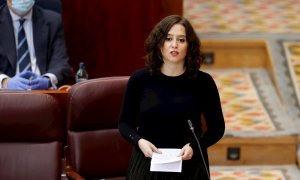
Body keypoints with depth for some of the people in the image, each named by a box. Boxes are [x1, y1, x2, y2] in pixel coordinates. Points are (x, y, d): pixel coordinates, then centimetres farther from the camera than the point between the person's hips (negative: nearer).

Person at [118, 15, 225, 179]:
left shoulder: (203, 81, -6)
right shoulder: (140, 79, -5)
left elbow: (217, 128, 1)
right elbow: (124, 122, 4)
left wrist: (194, 146, -16)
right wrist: (139, 141, -15)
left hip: (189, 165, 0)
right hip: (147, 163, 1)